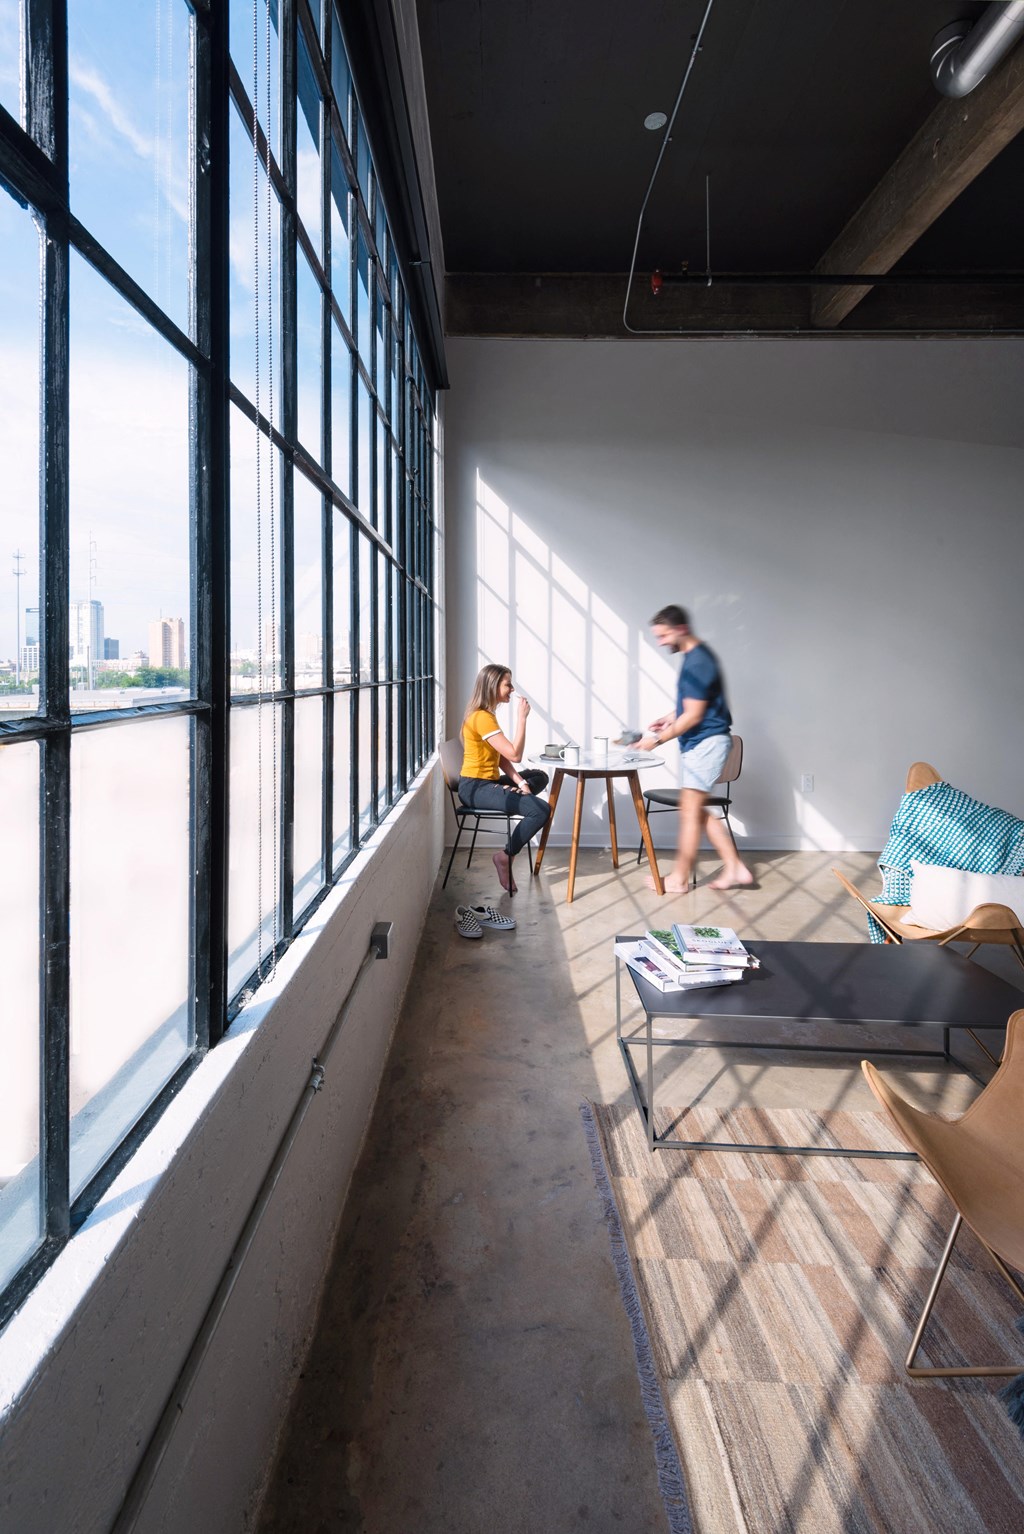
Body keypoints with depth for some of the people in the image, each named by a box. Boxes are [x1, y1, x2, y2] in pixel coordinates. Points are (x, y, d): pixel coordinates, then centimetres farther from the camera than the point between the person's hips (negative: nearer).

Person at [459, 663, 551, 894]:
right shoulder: (482, 717, -18)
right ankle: (506, 856, -5)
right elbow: (514, 755, -22)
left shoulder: (486, 714, 14)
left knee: (540, 777, 21)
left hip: (487, 782, 10)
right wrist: (522, 718, -18)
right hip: (475, 788, -10)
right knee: (541, 810, -21)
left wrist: (521, 783, -3)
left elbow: (502, 758, 9)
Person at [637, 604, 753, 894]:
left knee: (690, 810, -3)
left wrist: (658, 739, -15)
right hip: (701, 742, 10)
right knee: (698, 810, 13)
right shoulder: (698, 654, 12)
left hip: (706, 742, -10)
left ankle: (679, 879, 7)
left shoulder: (696, 662, -19)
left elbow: (693, 716, -21)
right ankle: (735, 868, 16)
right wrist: (670, 717, 14)